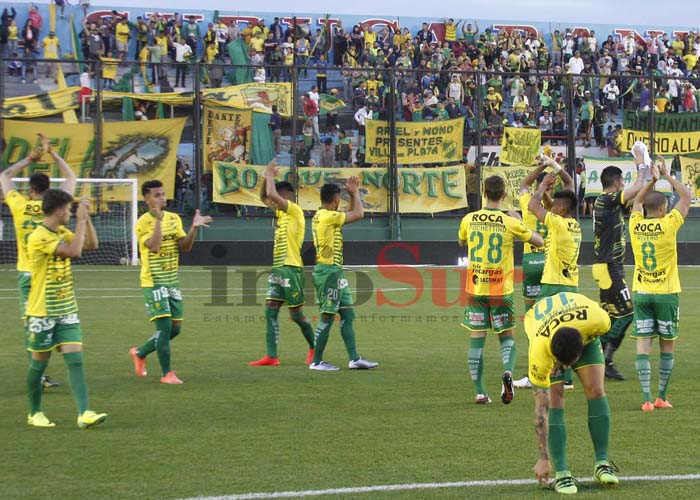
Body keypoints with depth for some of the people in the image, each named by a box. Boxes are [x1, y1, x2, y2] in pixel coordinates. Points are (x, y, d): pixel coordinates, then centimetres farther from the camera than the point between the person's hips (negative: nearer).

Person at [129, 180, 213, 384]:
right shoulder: (143, 222, -10)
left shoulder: (174, 219, 8)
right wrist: (158, 220, -26)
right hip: (153, 282, -7)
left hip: (172, 281, 7)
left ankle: (140, 353, 29)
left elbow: (185, 247, 1)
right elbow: (154, 246, -25)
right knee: (164, 326, -11)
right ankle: (166, 373, -1)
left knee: (175, 328, 9)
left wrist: (194, 228, -13)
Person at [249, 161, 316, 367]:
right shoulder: (281, 213, 15)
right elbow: (264, 197, 23)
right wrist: (266, 177, 9)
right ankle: (271, 356, -1)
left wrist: (271, 175, -6)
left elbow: (272, 194, -21)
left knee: (297, 314, -1)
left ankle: (314, 348, 17)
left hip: (291, 269, -9)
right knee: (270, 311, 1)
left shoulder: (295, 211, -10)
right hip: (278, 269, 9)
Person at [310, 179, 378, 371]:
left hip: (335, 272, 10)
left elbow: (351, 214, 27)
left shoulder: (321, 216, 14)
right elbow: (359, 214, -11)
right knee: (327, 317, -5)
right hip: (329, 271, -10)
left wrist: (353, 195, 19)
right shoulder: (327, 216, -14)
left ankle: (354, 359, 9)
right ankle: (316, 362, 1)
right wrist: (355, 193, 3)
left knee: (347, 315, 9)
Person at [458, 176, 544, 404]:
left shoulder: (468, 220, -1)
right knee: (506, 336, 12)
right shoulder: (511, 223, -8)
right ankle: (508, 371, -17)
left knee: (476, 339, 5)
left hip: (475, 289, 1)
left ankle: (480, 392, 2)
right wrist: (520, 221, 13)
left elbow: (461, 242, 20)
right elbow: (539, 242, 3)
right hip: (501, 291, -1)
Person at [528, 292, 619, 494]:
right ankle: (561, 473, -11)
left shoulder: (596, 319, -42)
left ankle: (602, 463, -4)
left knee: (595, 390, -13)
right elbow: (541, 408, -33)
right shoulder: (538, 353, -42)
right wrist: (544, 458, -29)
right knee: (554, 399, -17)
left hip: (585, 333, 2)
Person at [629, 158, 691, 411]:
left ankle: (647, 398, -9)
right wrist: (667, 176, 10)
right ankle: (662, 397, 12)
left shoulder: (636, 225, -1)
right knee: (667, 344, 9)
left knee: (643, 343, -2)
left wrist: (651, 180, 22)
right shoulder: (668, 225, -9)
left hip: (640, 293, 3)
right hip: (666, 293, -3)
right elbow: (687, 197, 3)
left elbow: (636, 201, 22)